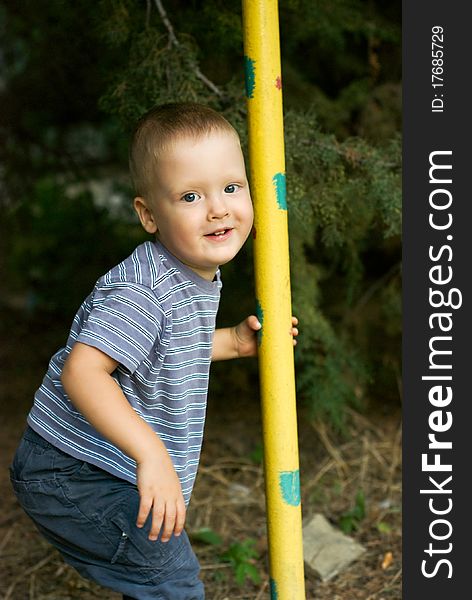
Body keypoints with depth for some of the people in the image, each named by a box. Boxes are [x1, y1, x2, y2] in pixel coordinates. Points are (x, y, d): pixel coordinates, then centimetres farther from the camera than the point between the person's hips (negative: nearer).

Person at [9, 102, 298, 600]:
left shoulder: (200, 275, 3)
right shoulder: (141, 291, -29)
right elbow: (81, 371, -39)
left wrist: (233, 342, 11)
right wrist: (151, 452, -44)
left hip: (109, 469, 10)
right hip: (71, 477, -10)